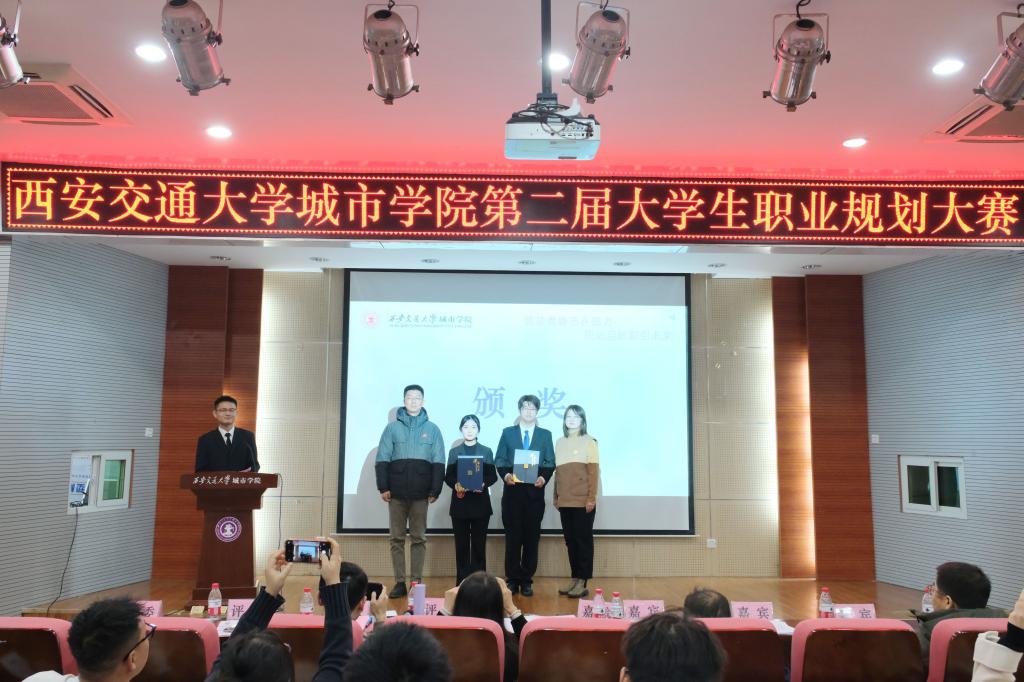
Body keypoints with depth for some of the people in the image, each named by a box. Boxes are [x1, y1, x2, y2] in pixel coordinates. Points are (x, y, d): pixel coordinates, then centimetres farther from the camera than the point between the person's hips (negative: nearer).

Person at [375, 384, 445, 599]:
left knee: (419, 538, 4)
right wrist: (383, 487, -6)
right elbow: (382, 460, 3)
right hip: (396, 492, 0)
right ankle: (399, 583, 10)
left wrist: (435, 490, -4)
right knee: (397, 538, 4)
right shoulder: (392, 428, 7)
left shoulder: (432, 429, 7)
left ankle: (417, 582, 10)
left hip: (421, 492, 0)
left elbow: (439, 462, 4)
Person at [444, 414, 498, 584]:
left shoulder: (486, 451, 8)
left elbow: (493, 476, 3)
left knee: (479, 544, 0)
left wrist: (483, 484, -17)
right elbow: (448, 477, 4)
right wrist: (456, 485, -16)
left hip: (480, 503, -1)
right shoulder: (454, 452, 10)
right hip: (460, 502, 1)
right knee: (461, 544, 2)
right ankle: (462, 581, 7)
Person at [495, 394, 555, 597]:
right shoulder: (508, 433, 9)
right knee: (513, 537, 3)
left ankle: (527, 580, 13)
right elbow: (499, 460, 3)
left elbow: (550, 463, 4)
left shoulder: (545, 435, 9)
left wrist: (544, 478, -14)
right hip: (512, 491, 0)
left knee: (532, 537, 4)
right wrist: (505, 475, -15)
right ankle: (512, 579, 11)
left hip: (535, 492, 0)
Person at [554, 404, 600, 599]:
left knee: (583, 540, 0)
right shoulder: (559, 443, 13)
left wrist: (592, 498, -13)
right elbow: (557, 472, 14)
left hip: (583, 501, -5)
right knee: (570, 540, 8)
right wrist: (556, 497, 11)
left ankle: (583, 582, 3)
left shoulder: (589, 442, -2)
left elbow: (594, 472, -6)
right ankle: (574, 578, 16)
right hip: (565, 501, 5)